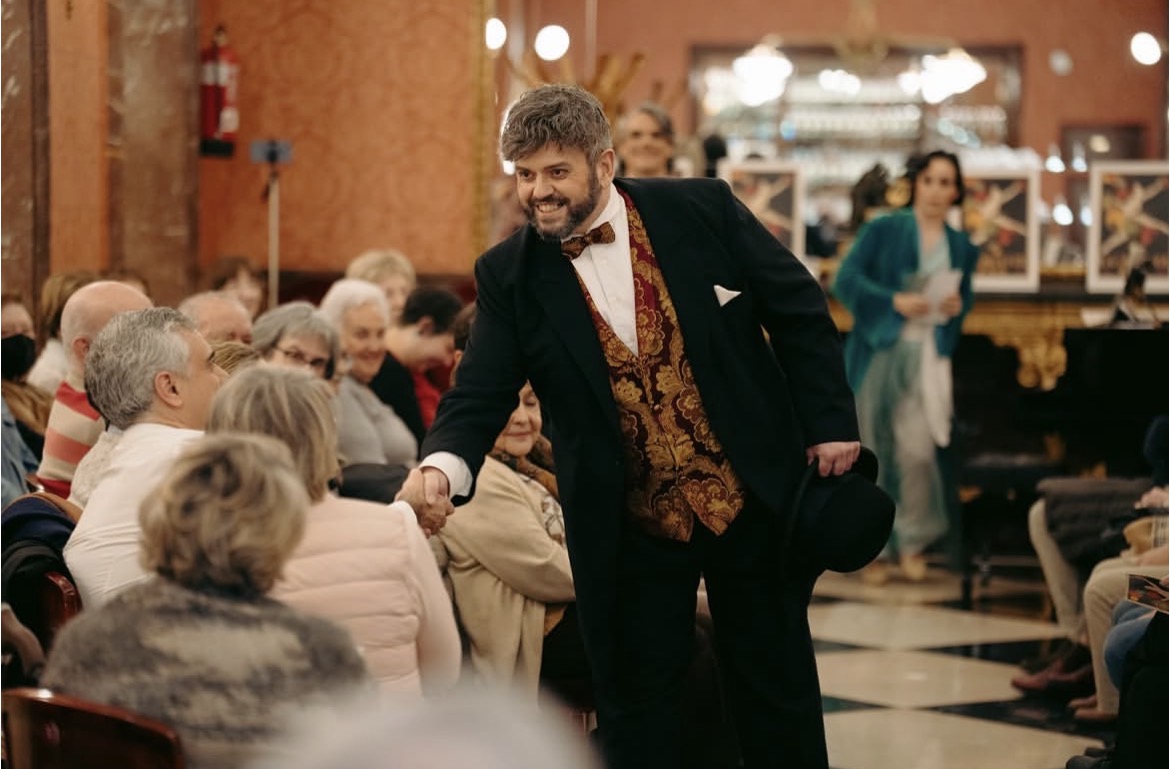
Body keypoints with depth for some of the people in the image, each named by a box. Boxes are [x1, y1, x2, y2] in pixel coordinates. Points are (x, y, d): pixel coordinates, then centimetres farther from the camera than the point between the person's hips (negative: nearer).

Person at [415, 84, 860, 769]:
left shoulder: (703, 210, -7)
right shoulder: (510, 274, -5)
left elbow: (801, 311, 1)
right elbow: (480, 395, -10)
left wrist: (831, 423, -4)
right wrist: (443, 467, -30)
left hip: (755, 496, 0)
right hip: (628, 526, 1)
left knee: (777, 686, 11)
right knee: (636, 705, 6)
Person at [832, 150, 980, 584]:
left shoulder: (961, 247, 11)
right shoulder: (883, 230, 0)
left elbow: (966, 299, 21)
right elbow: (846, 279, -6)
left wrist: (957, 307, -3)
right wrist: (894, 301, -18)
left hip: (928, 355, 2)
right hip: (879, 350, -2)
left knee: (917, 450, -12)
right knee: (873, 452, 0)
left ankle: (913, 541, 6)